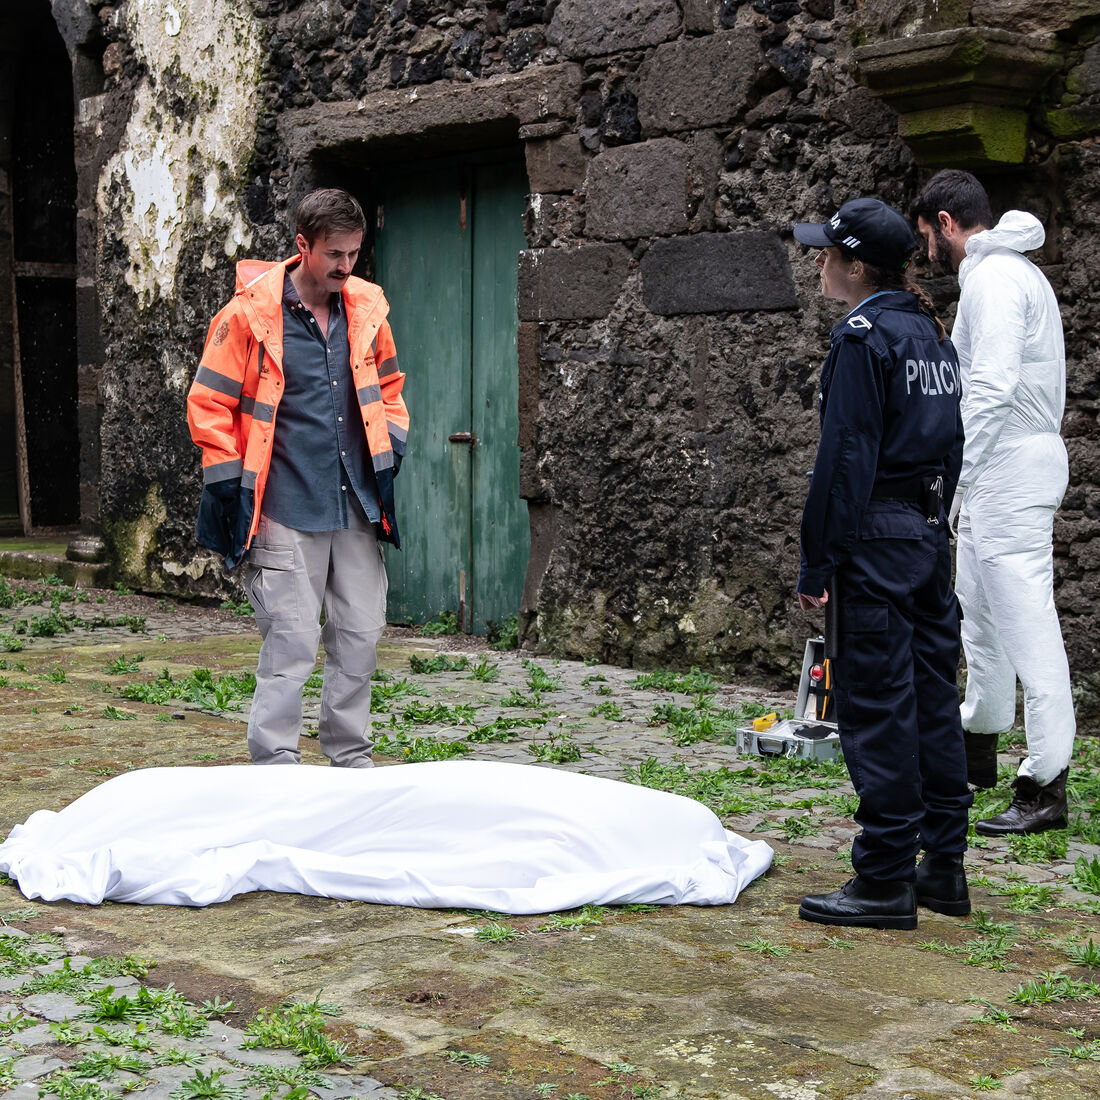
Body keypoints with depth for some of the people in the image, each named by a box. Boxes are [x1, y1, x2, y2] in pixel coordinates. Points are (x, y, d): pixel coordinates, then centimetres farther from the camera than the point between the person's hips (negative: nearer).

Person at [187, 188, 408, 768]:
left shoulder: (366, 308, 7)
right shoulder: (251, 313, -8)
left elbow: (387, 386, 23)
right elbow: (209, 401, -3)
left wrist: (391, 448, 10)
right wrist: (228, 483, -7)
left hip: (356, 503, 5)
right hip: (285, 508, -5)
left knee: (361, 632, 10)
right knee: (292, 639, -6)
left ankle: (350, 758, 25)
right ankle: (276, 765, 4)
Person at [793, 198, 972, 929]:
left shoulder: (864, 337, -13)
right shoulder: (933, 334, 14)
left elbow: (846, 458, -16)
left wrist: (817, 565, -14)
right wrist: (932, 524, 21)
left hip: (876, 539, -9)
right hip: (932, 535, 9)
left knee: (878, 707, -4)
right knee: (933, 700, 12)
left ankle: (885, 881, 1)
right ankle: (944, 868, 19)